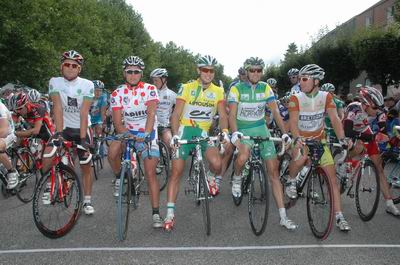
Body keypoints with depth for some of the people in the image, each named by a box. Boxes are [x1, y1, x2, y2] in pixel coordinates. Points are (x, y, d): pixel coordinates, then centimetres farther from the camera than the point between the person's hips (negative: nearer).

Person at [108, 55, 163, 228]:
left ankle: (156, 213, -4)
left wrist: (145, 135, -40)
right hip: (128, 131, 2)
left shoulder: (150, 89, -11)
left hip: (148, 133, -2)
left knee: (150, 173, -10)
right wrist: (128, 135, -32)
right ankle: (119, 179, 3)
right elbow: (117, 122, -13)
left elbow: (151, 114, -25)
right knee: (112, 152, -28)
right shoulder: (117, 94, -7)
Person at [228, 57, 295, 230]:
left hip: (261, 129, 3)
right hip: (243, 130, -3)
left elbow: (275, 112, -1)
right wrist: (235, 134, -33)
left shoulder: (265, 88, 2)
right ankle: (237, 179, 0)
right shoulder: (236, 89, -7)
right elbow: (232, 115, -15)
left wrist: (284, 133, -13)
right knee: (243, 156, -37)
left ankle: (283, 217, 2)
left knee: (274, 171, -3)